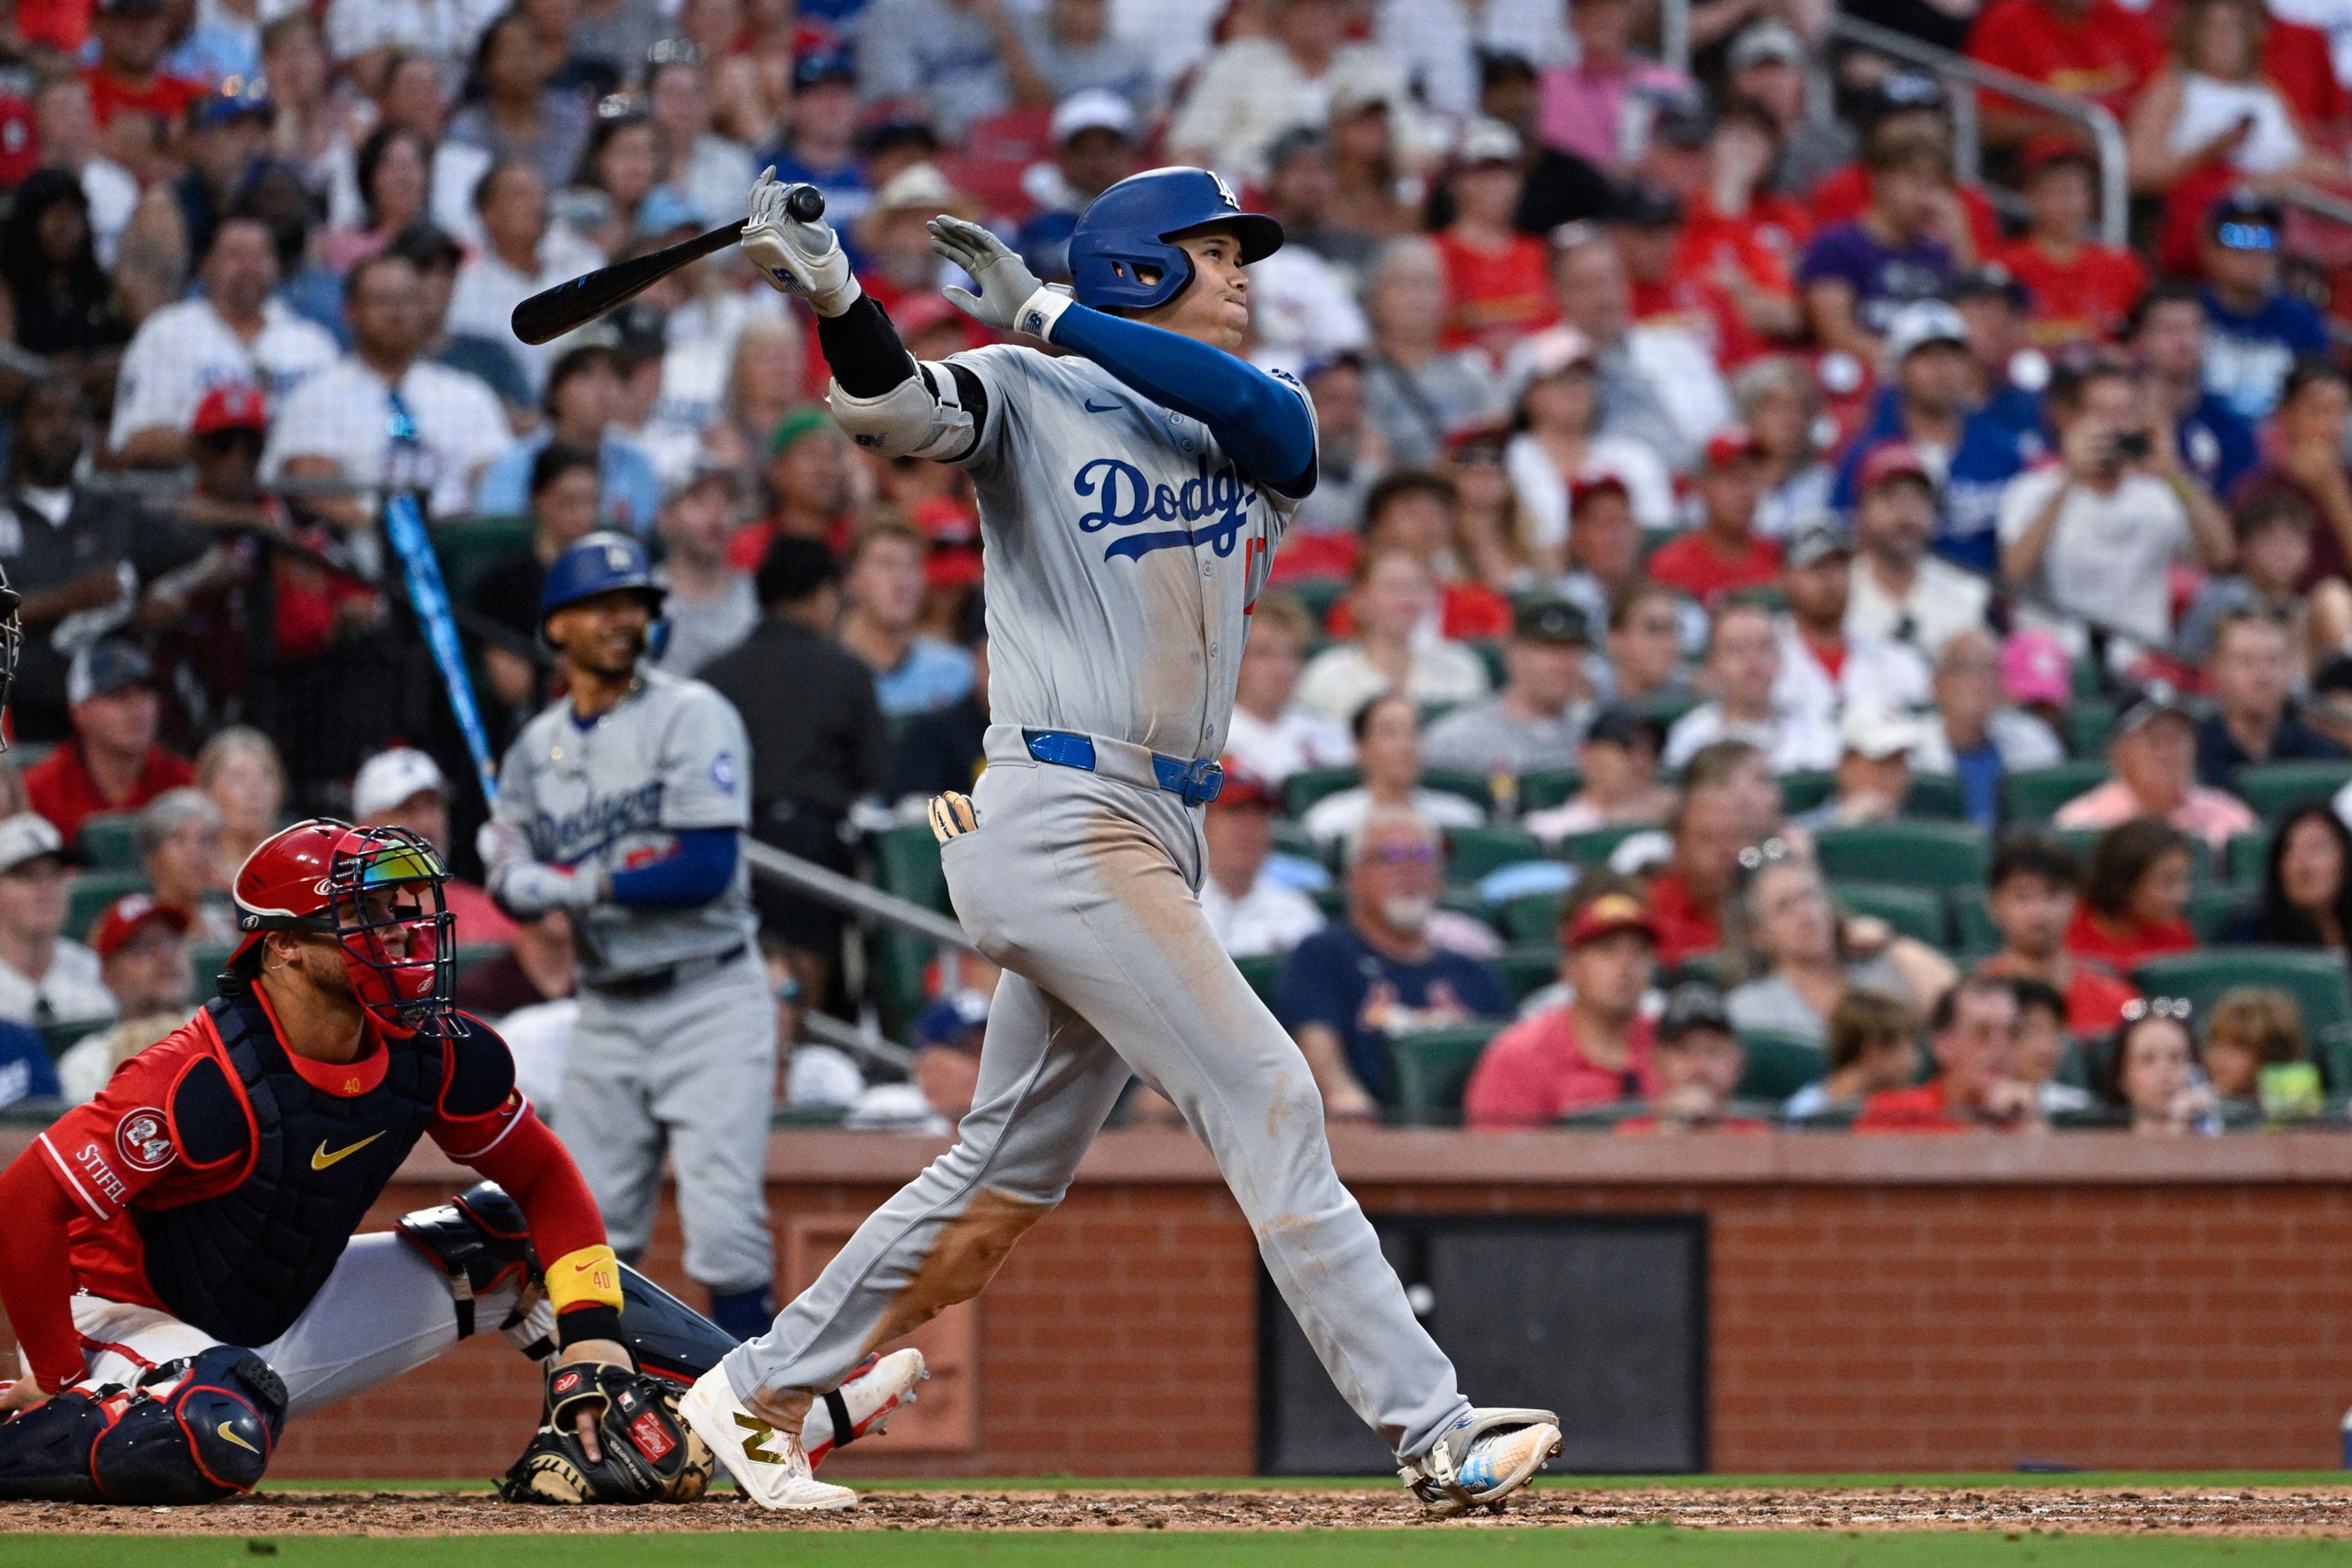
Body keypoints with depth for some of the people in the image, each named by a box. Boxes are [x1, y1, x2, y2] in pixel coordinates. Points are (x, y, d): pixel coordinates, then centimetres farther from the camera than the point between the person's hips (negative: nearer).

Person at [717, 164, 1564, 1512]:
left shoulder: (1261, 434, 14)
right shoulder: (1031, 394, -1)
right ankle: (1434, 1434, -15)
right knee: (1268, 1100, -13)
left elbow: (1264, 413, -10)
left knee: (1010, 1173, 13)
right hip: (1060, 826, -8)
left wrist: (1046, 312, -16)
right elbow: (902, 412, -20)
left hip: (1159, 838, 8)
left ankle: (758, 1395, 25)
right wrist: (834, 302, -41)